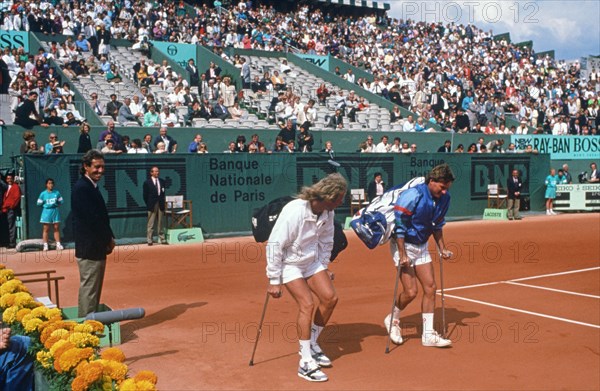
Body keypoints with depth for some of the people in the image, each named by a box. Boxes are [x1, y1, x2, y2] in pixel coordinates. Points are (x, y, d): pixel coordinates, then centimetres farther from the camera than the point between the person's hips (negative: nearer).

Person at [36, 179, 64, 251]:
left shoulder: (57, 193, 4)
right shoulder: (43, 194, 0)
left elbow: (61, 202, 9)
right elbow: (39, 203, 2)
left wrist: (56, 204, -2)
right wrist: (46, 205, -4)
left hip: (55, 211, 2)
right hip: (46, 212, -1)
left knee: (56, 228, 5)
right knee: (46, 229, 1)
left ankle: (58, 244, 7)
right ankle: (45, 245, 4)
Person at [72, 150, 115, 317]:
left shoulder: (91, 186, 15)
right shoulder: (82, 188, -15)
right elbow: (93, 219, -20)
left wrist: (109, 238, 3)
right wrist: (109, 239, -10)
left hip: (97, 248, 10)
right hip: (89, 249, -10)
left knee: (93, 290, 15)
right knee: (89, 290, -5)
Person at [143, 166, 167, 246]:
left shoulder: (162, 181, 11)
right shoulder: (147, 182, -2)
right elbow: (145, 195, 0)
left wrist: (163, 202, 7)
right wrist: (148, 204, -2)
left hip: (161, 205, 4)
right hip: (152, 206, -4)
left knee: (160, 223, 8)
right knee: (150, 224, -2)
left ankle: (162, 239, 11)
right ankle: (149, 240, 2)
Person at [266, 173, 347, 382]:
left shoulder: (328, 213, -10)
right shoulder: (294, 212, -31)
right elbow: (274, 245, -25)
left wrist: (324, 267, 14)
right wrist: (274, 281, -21)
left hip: (311, 261, 7)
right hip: (289, 263, -7)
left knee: (330, 297, -1)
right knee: (307, 304, -18)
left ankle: (311, 345, 21)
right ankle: (306, 363, -7)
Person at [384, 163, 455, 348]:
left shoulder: (444, 198, -2)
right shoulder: (413, 196, -24)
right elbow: (398, 225, -21)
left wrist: (442, 248, 10)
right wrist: (402, 255, -22)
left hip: (422, 246, 7)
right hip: (404, 245, -7)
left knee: (430, 288, 1)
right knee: (411, 292, -9)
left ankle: (428, 335, 9)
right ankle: (393, 320, 20)